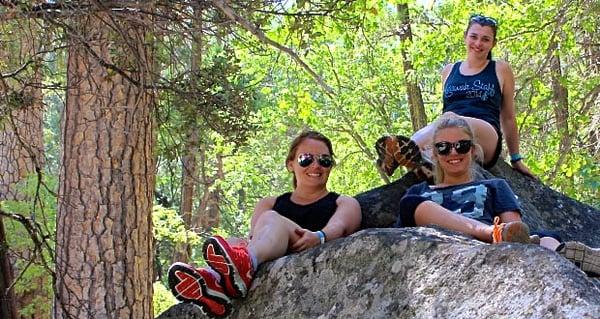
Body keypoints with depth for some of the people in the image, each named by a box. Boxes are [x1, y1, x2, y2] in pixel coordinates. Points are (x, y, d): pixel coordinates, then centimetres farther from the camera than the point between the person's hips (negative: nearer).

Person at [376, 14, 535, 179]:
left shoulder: (500, 70, 17)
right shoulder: (449, 71, 24)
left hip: (486, 139, -3)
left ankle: (409, 152, -62)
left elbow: (508, 117, 20)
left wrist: (516, 159, 19)